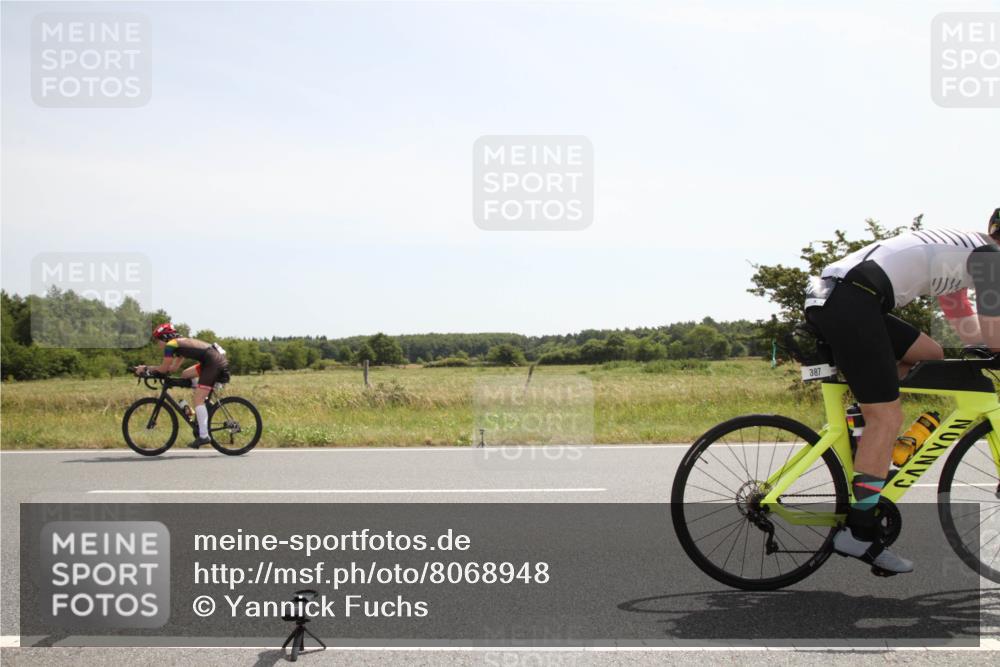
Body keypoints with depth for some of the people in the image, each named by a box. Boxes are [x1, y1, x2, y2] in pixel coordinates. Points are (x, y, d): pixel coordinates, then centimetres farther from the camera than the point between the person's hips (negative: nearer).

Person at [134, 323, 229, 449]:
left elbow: (164, 369, 3)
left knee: (197, 400, -8)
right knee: (186, 374, 22)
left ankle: (204, 436, -12)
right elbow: (174, 368, 29)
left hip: (214, 362, -9)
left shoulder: (170, 345, 1)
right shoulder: (180, 343, 28)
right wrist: (149, 368, 28)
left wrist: (146, 368, 15)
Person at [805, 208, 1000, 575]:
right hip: (849, 301, -9)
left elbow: (968, 327, 34)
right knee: (887, 417, -7)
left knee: (929, 355, 21)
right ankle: (859, 532, -7)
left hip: (829, 296, 9)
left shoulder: (958, 251, 31)